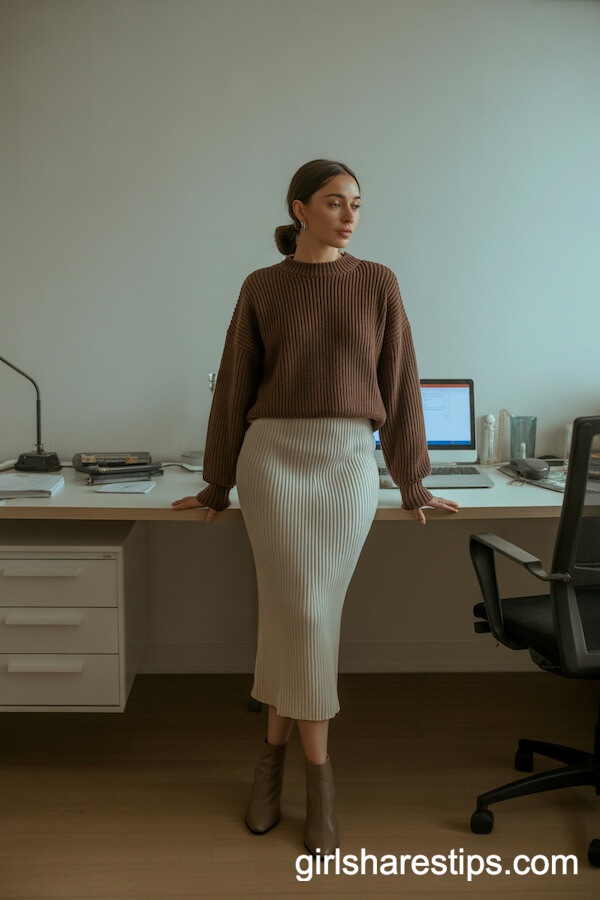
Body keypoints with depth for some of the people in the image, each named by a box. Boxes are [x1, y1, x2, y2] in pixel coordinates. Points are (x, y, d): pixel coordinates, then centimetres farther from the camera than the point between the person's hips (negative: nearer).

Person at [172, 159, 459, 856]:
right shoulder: (261, 289, 6)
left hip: (348, 462, 1)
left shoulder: (377, 284, 7)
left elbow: (399, 385, 8)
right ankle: (317, 773, 12)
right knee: (304, 611, -6)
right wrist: (216, 486, 11)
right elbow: (234, 388, 8)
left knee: (298, 611, 0)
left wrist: (413, 485, 9)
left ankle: (275, 751, 19)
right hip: (273, 456, -1)